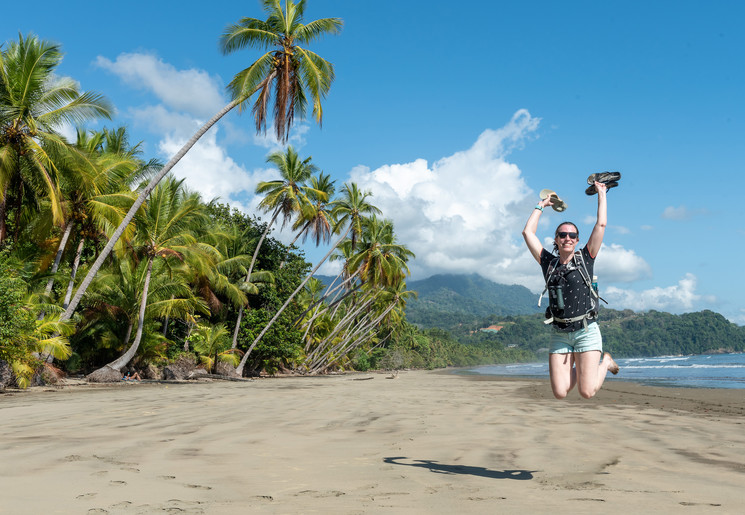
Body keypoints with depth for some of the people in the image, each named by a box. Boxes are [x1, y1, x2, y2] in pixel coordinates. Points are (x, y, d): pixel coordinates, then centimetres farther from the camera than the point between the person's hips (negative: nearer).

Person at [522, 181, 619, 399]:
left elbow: (601, 224, 2)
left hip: (586, 331, -2)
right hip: (559, 334, 2)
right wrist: (541, 205, 20)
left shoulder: (585, 259, 5)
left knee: (587, 392, -9)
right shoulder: (549, 263, 10)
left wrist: (601, 193, 11)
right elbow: (528, 232, 11)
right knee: (560, 393, -5)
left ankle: (605, 362, 23)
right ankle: (580, 368, 27)